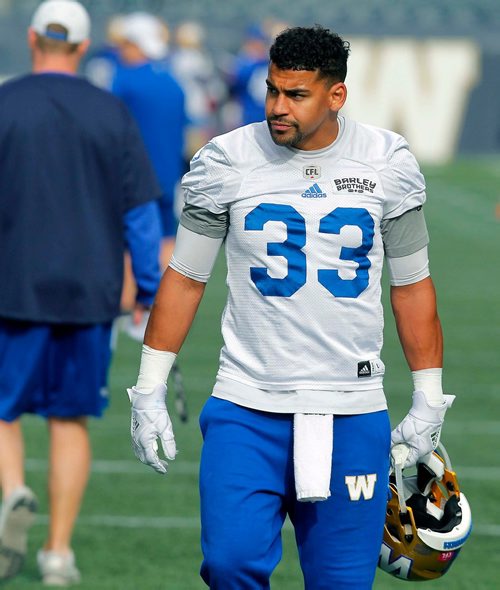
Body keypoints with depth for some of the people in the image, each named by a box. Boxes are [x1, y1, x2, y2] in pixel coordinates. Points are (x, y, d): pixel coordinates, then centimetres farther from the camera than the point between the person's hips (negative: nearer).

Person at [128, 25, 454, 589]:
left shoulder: (389, 163, 2)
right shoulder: (225, 161, 0)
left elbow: (412, 287, 11)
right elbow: (184, 278, 7)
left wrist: (429, 402, 11)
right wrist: (150, 390, 3)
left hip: (353, 414, 1)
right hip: (246, 405, -1)